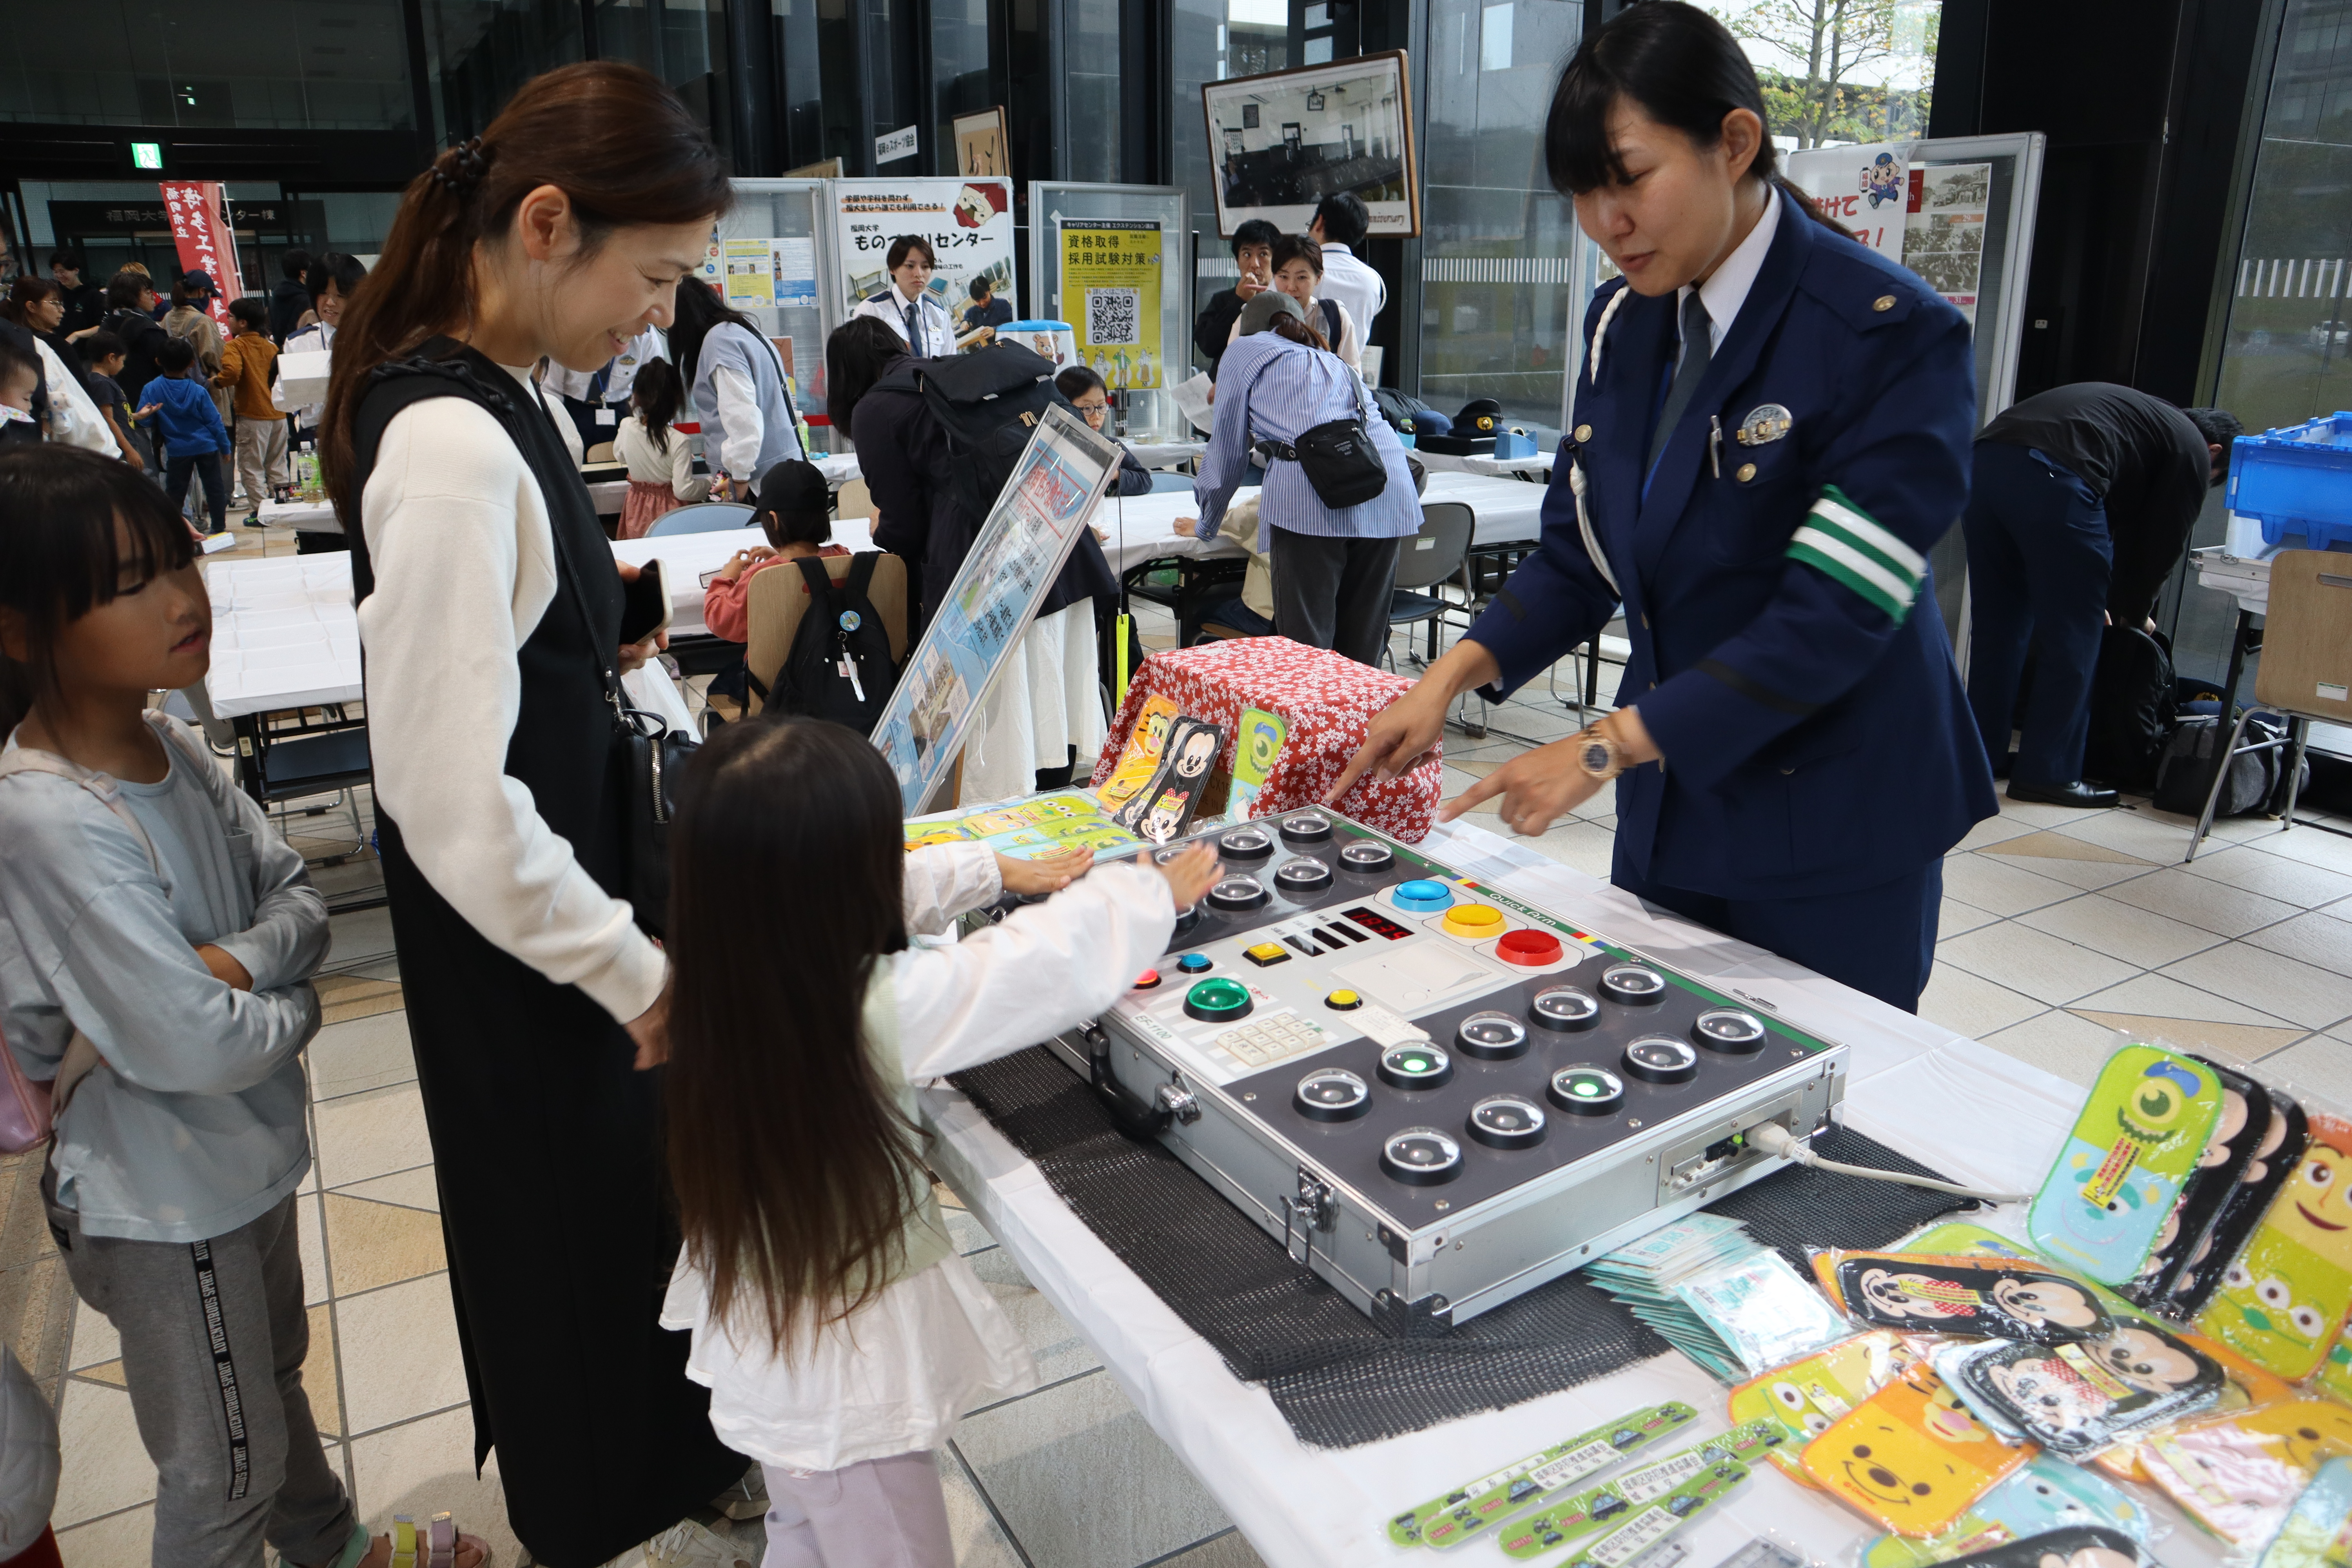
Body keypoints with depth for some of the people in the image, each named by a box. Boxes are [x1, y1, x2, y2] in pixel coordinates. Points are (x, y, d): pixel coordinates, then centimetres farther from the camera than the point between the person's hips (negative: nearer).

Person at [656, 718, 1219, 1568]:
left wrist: (996, 868, 14)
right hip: (844, 1385, -6)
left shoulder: (725, 970, -15)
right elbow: (1063, 957, -21)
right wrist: (1156, 893, -4)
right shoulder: (879, 1011, -33)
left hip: (756, 1347, 7)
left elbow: (889, 895, 3)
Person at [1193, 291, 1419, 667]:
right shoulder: (1332, 360, 36)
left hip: (1312, 494, -6)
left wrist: (1205, 525, 33)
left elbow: (1228, 449, 19)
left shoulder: (1246, 348, 19)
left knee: (1305, 646, -4)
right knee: (1363, 644, 10)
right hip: (1389, 488, 6)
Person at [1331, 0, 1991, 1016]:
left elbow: (1830, 616, -23)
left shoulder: (1893, 337, -18)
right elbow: (1580, 550, 6)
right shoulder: (1623, 323, 2)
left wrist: (1607, 747, -26)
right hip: (1670, 798, 6)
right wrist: (1454, 675, -9)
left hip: (1833, 824, -5)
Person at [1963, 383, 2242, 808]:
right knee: (2071, 639, 4)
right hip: (2053, 475, -8)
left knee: (1998, 623, 17)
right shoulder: (2192, 449, 17)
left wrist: (2101, 599, 45)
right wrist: (2135, 613, 31)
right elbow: (2163, 542, 15)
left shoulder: (2139, 414, 39)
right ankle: (2047, 773, 8)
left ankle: (1982, 756, 23)